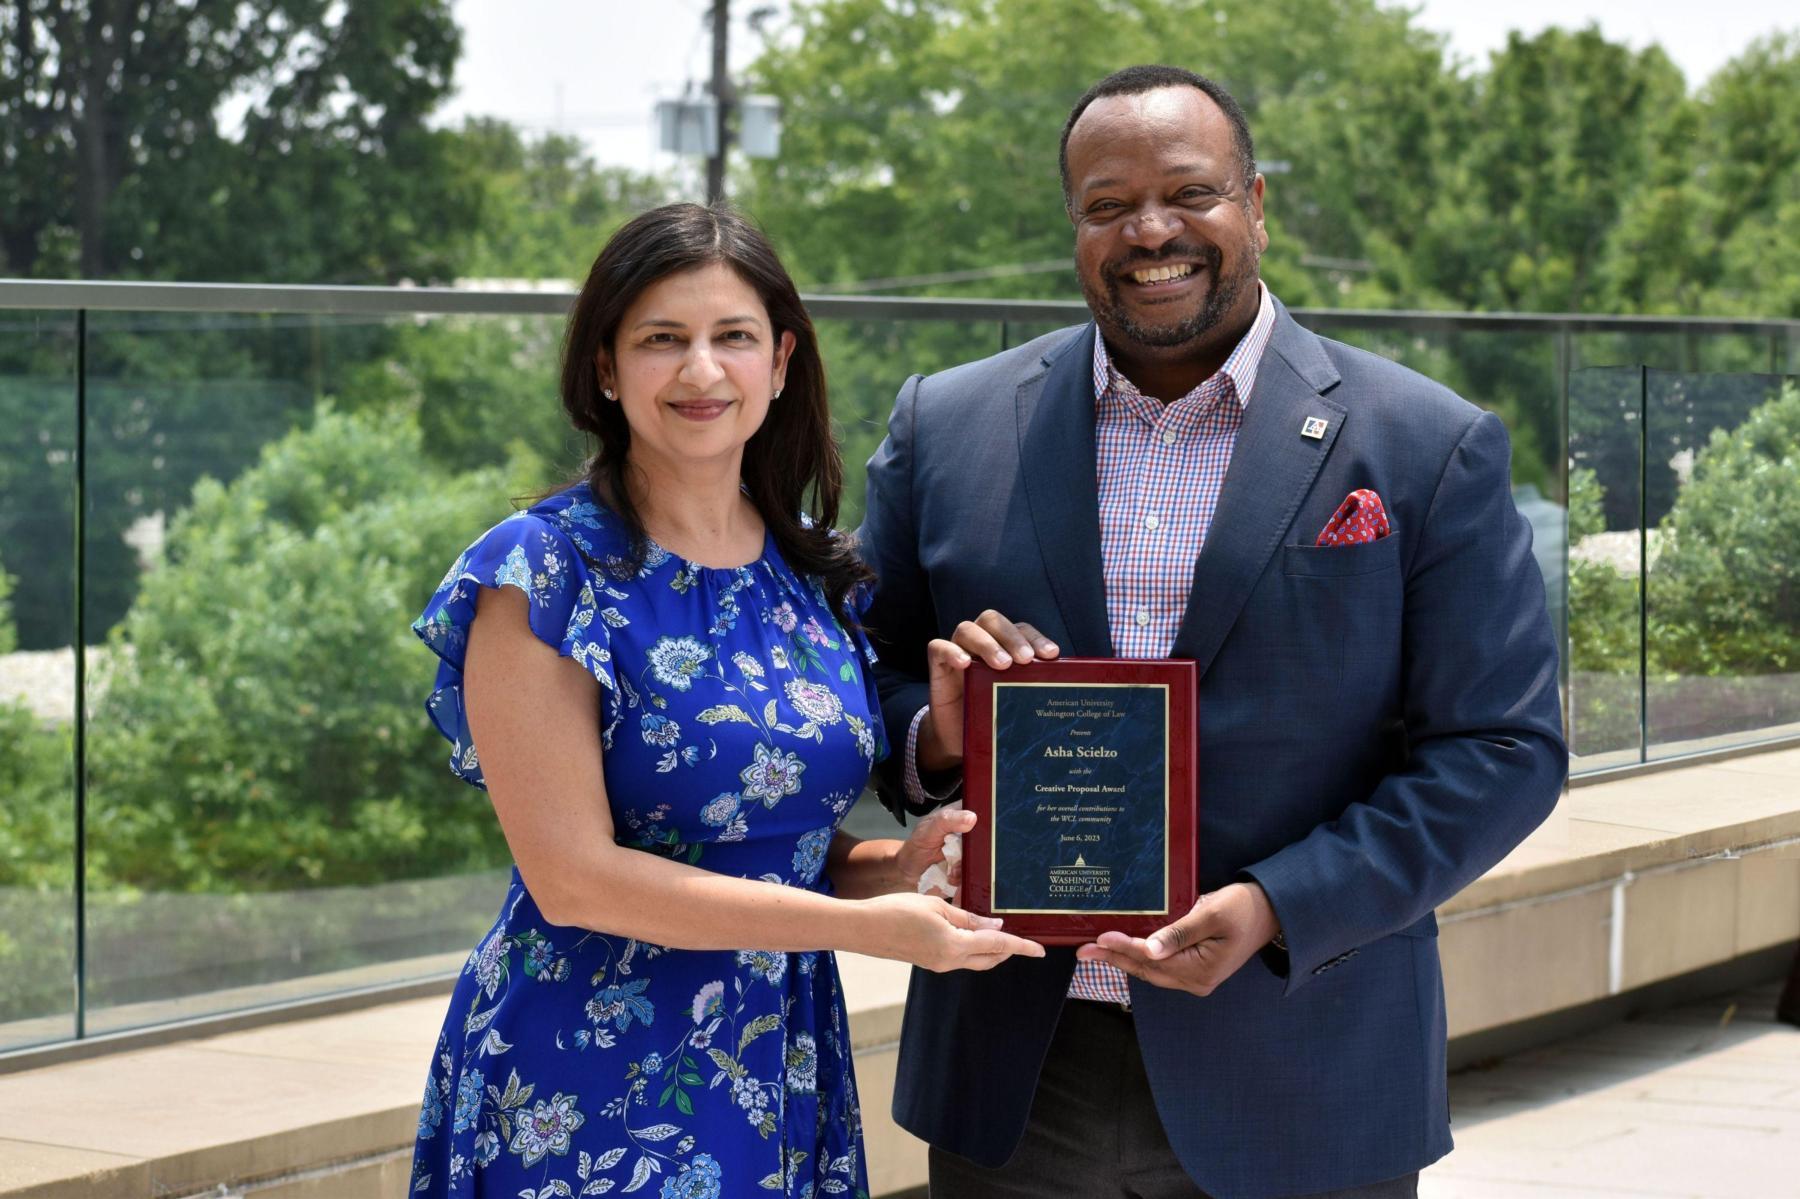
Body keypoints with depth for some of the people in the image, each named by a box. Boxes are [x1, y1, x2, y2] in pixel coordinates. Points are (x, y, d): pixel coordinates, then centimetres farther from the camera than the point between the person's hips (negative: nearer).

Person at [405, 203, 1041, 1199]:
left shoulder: (814, 573, 6)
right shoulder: (543, 573, -12)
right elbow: (571, 877, -18)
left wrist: (896, 864, -7)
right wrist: (864, 925, -19)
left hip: (784, 1069, 6)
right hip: (589, 1088, -6)